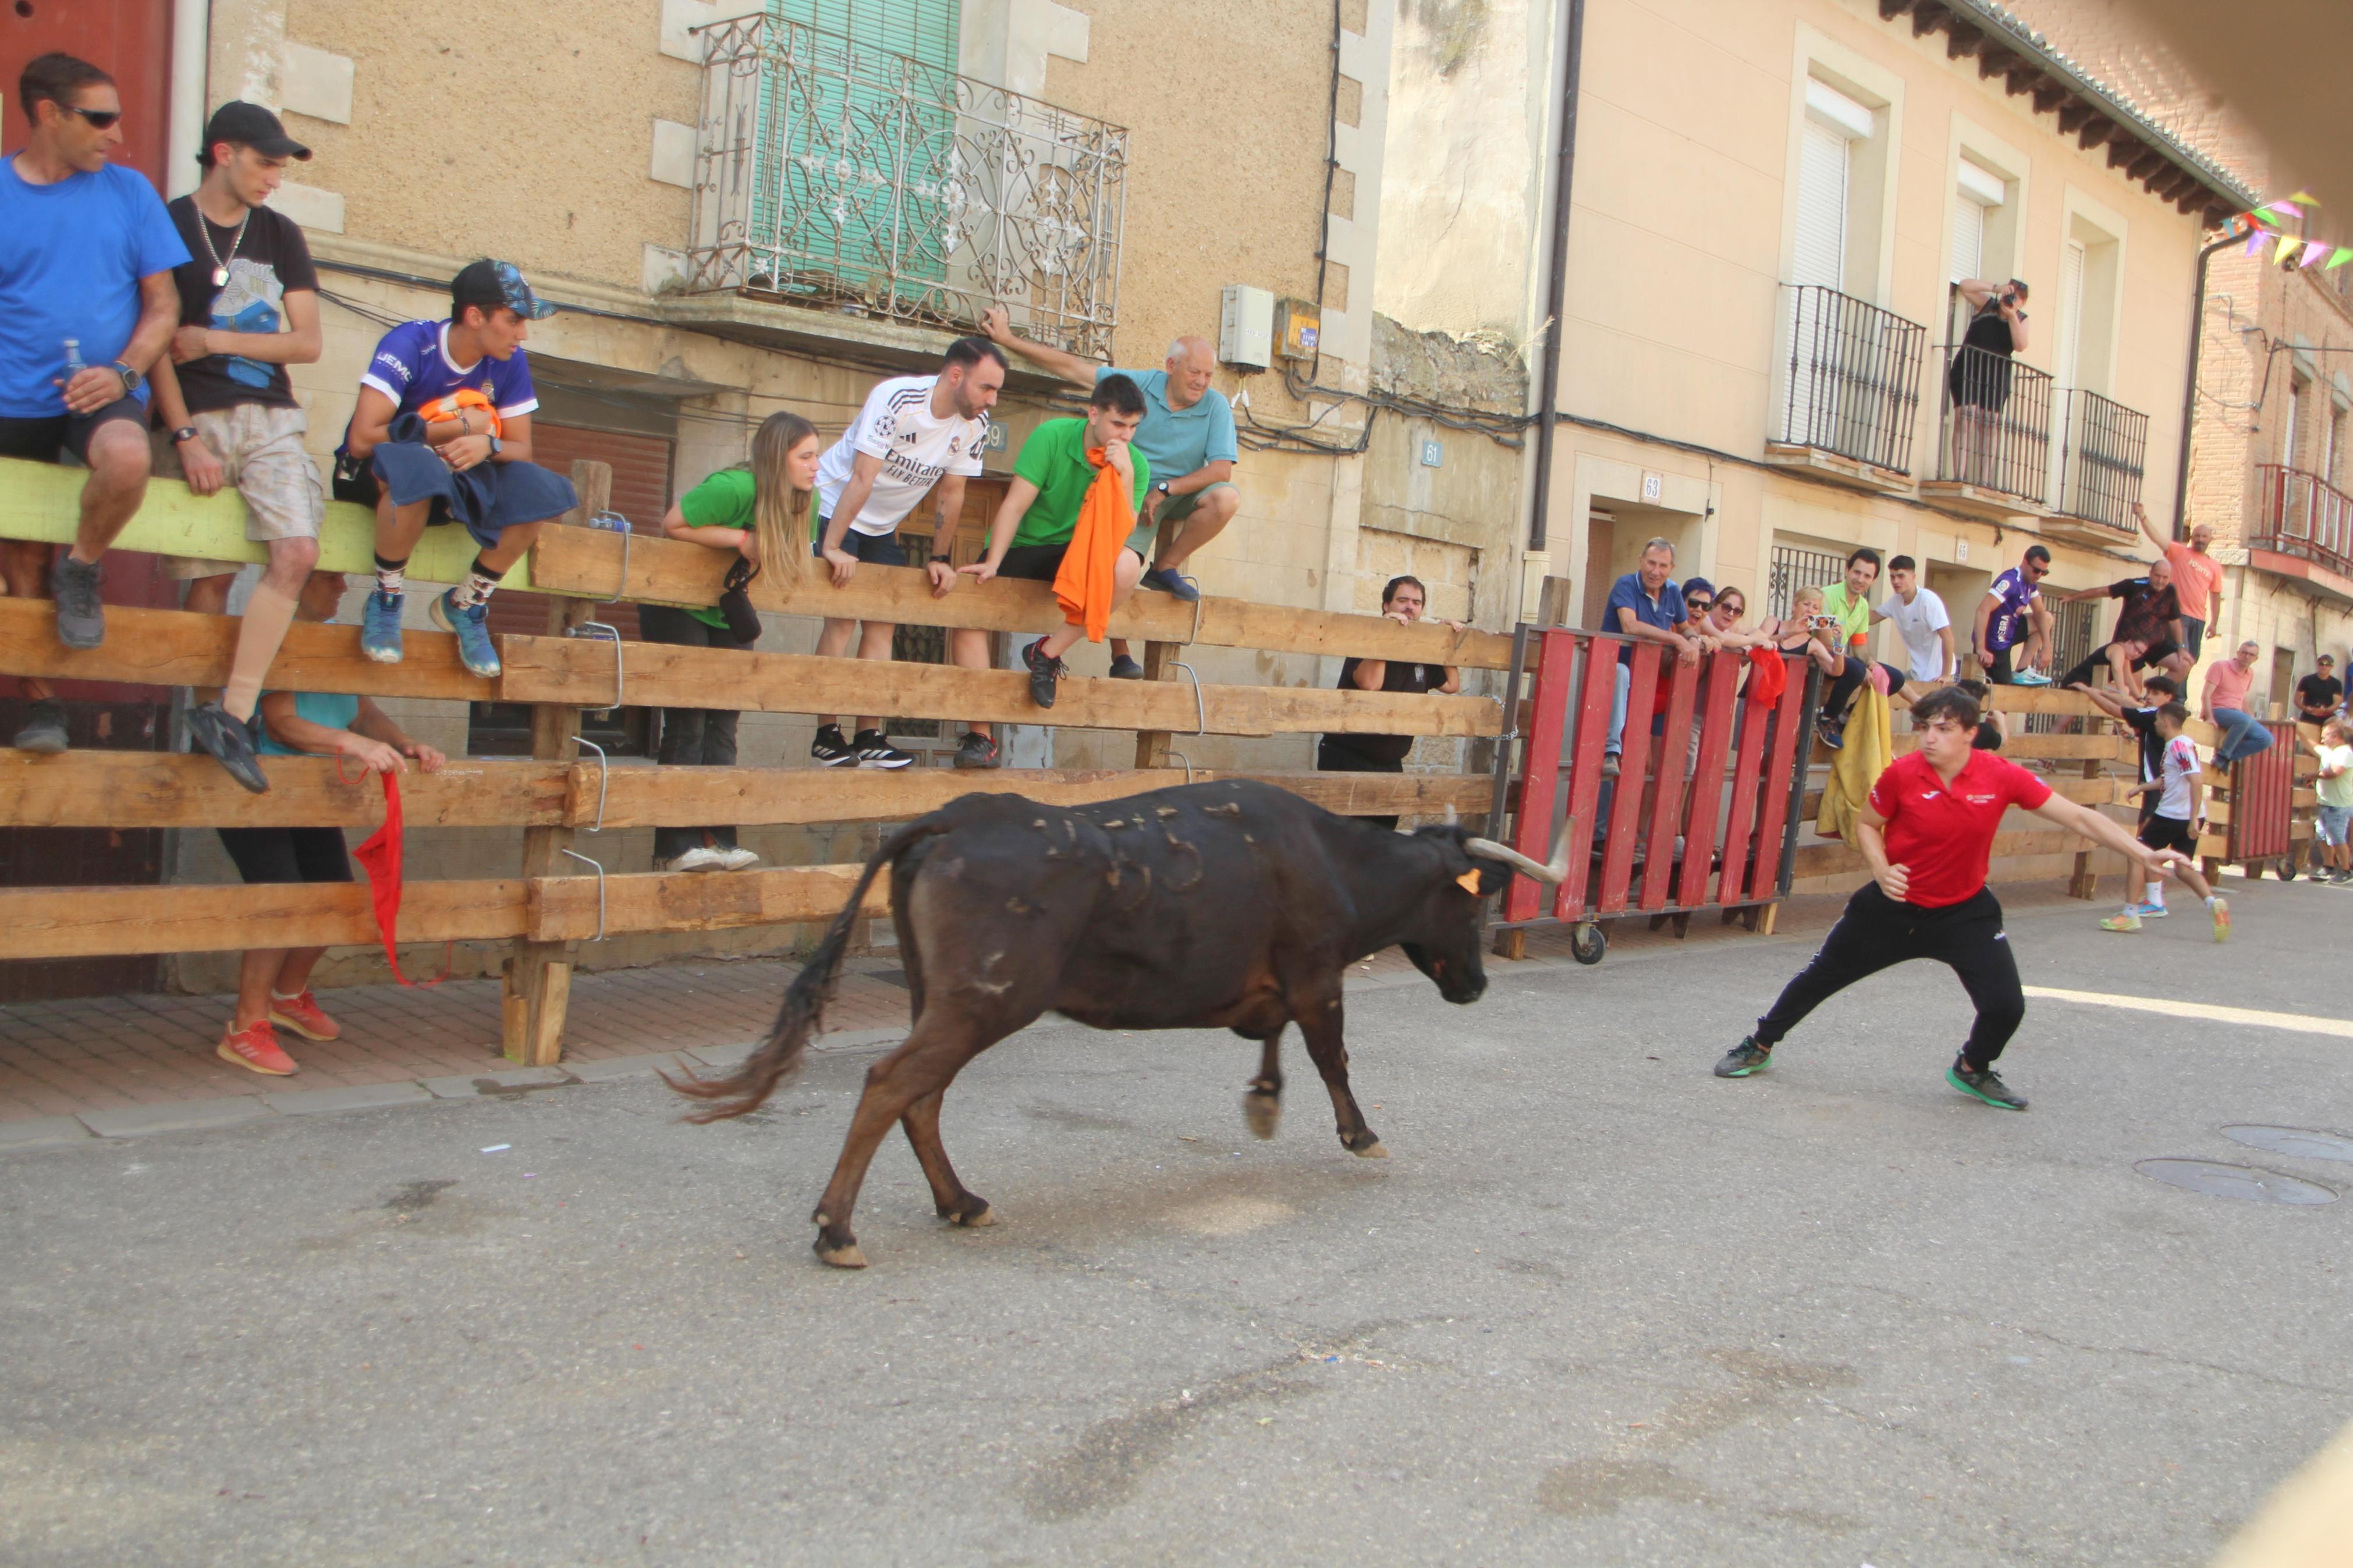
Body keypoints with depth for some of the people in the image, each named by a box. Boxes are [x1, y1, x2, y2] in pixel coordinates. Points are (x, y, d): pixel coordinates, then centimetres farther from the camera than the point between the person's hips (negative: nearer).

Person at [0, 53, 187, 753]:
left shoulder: (129, 191, 4)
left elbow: (163, 303, 3)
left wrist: (124, 373, -13)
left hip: (103, 393, -1)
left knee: (127, 459, -36)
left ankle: (81, 571, -7)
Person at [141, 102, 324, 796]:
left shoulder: (281, 235, 14)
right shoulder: (168, 226, 3)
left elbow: (307, 343, 7)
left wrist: (212, 340, -4)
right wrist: (185, 437, -11)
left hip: (271, 419, 3)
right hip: (196, 420, -2)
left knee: (297, 552, -18)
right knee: (212, 577, -5)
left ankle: (230, 714, -17)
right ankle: (204, 715, 7)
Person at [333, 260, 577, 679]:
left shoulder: (510, 362, -6)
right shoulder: (410, 343, -21)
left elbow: (522, 449, -4)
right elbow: (361, 439, -28)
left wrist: (488, 445, -28)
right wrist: (460, 427, -22)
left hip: (454, 478, 5)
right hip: (376, 473, -5)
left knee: (541, 491, -22)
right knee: (419, 468, -41)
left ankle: (465, 605, -2)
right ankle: (386, 600, -16)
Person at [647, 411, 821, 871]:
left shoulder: (803, 502, -4)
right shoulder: (734, 488, -27)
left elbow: (793, 556, 8)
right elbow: (673, 524, -23)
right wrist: (740, 539, -26)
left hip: (727, 616, 7)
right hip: (676, 607, -7)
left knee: (723, 725, 3)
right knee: (687, 725, -10)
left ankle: (718, 839, 4)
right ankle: (676, 845, -8)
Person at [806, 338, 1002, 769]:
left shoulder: (975, 423, -11)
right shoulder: (896, 399, -28)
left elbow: (952, 493, -2)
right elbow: (861, 479, -31)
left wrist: (939, 559, -1)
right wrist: (832, 547, -32)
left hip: (885, 525, 6)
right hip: (835, 509, -6)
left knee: (882, 623, -1)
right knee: (843, 616, -13)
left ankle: (868, 737, 1)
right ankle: (827, 736, -10)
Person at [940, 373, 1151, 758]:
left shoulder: (1135, 464, -8)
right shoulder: (1052, 436, -13)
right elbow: (1016, 503, -14)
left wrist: (1125, 477, -26)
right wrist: (993, 563, -23)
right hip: (1021, 546, 0)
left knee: (1126, 565, -33)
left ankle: (1048, 652, -16)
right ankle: (980, 737, -16)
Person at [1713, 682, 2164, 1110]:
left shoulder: (2001, 776, -17)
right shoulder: (1902, 774, -19)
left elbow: (2080, 818, -12)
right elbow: (1866, 824, -1)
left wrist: (2143, 854, -20)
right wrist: (1881, 869, -19)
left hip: (1965, 910, 1)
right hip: (1895, 903, 0)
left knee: (2006, 1006, -9)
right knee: (1820, 977, 8)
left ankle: (1972, 1070, 24)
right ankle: (1759, 1046, 31)